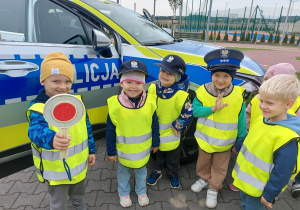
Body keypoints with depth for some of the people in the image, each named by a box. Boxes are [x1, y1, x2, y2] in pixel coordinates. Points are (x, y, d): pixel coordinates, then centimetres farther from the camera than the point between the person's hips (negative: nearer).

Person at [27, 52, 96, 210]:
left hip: (79, 165, 5)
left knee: (79, 196, 31)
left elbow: (87, 127, 4)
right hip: (56, 171, -4)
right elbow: (37, 130, -44)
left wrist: (91, 150, 9)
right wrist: (51, 139, -66)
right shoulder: (38, 108, -23)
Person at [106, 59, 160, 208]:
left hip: (143, 149, 1)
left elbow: (155, 125, -4)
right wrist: (111, 151, -5)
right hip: (123, 150, -1)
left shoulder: (149, 102, -18)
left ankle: (141, 192, 53)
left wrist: (155, 142, 6)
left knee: (141, 171, 26)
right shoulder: (115, 105, -23)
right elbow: (110, 131, -13)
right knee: (123, 172, 24)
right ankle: (124, 193, 51)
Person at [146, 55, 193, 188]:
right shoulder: (153, 88, -13)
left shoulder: (181, 94, -26)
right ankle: (157, 170, 51)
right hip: (155, 132, 3)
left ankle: (173, 173, 48)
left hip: (171, 134, -3)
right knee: (157, 154, 25)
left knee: (173, 157, 22)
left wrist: (177, 126, -13)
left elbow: (188, 114, -19)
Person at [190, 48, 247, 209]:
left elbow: (241, 122, -9)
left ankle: (213, 189, 41)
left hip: (225, 142, -1)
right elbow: (195, 110, -17)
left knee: (219, 168, 19)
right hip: (204, 139, 2)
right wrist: (213, 108, -31)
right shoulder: (202, 91, -15)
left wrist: (241, 141, -3)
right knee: (203, 163, 25)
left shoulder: (238, 96, -17)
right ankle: (204, 179, 52)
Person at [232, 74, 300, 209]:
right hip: (245, 179, 7)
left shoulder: (286, 137, -30)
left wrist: (269, 195, -17)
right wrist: (237, 147, 25)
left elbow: (282, 172, -24)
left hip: (258, 189, -7)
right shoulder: (261, 120, -6)